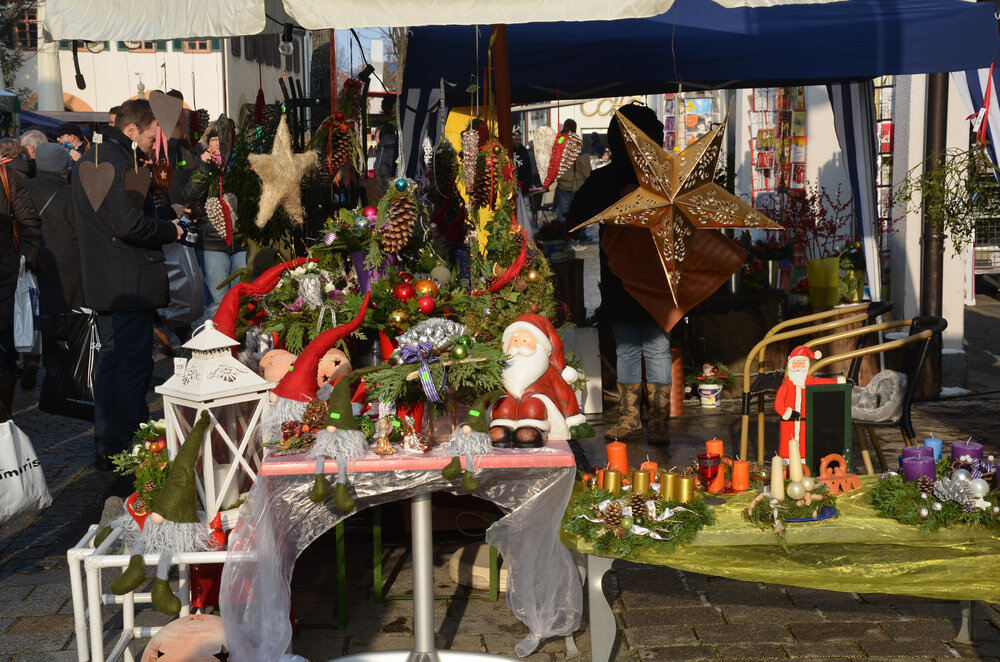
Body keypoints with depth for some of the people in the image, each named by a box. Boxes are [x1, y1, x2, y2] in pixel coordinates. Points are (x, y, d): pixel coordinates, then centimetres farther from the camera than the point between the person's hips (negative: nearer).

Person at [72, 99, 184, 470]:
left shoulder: (90, 159, 16)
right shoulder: (119, 163, -18)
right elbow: (130, 225, -28)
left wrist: (167, 212, 19)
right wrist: (170, 230, -12)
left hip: (102, 284, 11)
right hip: (130, 283, -11)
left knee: (111, 360, 18)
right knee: (134, 366, -2)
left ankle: (106, 448, 27)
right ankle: (126, 451, 4)